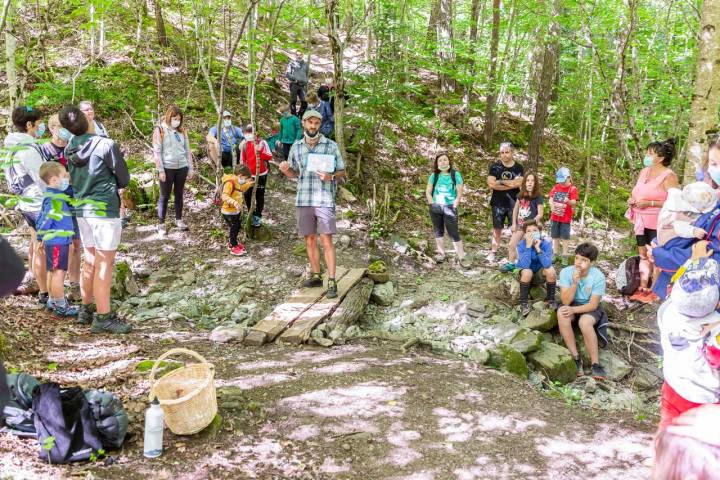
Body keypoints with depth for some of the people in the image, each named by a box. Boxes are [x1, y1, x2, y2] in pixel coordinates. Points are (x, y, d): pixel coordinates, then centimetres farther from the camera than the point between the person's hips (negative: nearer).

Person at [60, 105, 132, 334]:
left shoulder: (69, 150, 5)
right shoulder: (106, 145, -13)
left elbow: (73, 178, 12)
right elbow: (124, 179, -6)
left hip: (82, 209, 7)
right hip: (105, 210, -7)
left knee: (90, 261, 18)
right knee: (104, 265, -2)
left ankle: (85, 309, 27)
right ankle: (103, 318, 2)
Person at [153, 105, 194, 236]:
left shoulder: (182, 131, 10)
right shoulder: (160, 130, -4)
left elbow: (187, 150, 12)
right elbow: (157, 152, -7)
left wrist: (190, 168, 9)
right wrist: (160, 170, -13)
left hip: (182, 167, 4)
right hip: (167, 168, -4)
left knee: (179, 194, 13)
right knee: (164, 196, 3)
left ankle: (179, 220, 27)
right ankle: (161, 224, 10)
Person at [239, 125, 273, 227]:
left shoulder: (262, 142, -11)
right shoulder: (244, 144, 1)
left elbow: (270, 157, -16)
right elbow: (242, 160, 8)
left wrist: (259, 151, -28)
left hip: (261, 174, -3)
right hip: (249, 175, 3)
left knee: (259, 195, 4)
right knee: (247, 195, 2)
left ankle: (258, 216, 17)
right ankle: (251, 214, 21)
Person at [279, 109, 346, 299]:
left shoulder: (331, 145, -2)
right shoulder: (296, 147, 9)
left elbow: (342, 172, 3)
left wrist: (330, 177, -19)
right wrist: (285, 169, -5)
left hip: (324, 200, -4)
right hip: (303, 201, 4)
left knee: (326, 241, -9)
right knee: (310, 240, 10)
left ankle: (331, 283, -8)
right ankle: (316, 276, 22)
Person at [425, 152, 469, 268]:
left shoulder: (455, 175, -4)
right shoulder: (434, 176, 2)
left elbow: (459, 193, -5)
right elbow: (428, 192, 6)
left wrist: (453, 207, -12)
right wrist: (432, 204, -5)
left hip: (449, 207, -3)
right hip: (436, 208, 3)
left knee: (454, 233, -6)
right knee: (438, 231, 12)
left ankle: (462, 257, -2)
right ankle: (441, 254, 25)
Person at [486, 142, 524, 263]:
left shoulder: (518, 168, 2)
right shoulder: (495, 167, 0)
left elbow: (519, 183, -15)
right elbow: (491, 184, -13)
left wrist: (501, 182, -12)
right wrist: (511, 185, -12)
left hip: (514, 203, 0)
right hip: (498, 203, 0)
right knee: (497, 228, 7)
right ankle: (493, 252, 14)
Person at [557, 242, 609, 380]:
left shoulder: (598, 276, -18)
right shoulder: (566, 272, -14)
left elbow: (593, 304, -17)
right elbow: (565, 301, -17)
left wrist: (573, 310, -30)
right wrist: (575, 283, -30)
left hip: (590, 308, -2)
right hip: (572, 306, 2)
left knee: (584, 321, -36)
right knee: (561, 313, -33)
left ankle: (595, 363, -22)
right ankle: (576, 358, -25)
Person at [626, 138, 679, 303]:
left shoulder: (668, 176, -13)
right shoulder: (644, 172, 10)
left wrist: (649, 203, -22)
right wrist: (631, 200, 2)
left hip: (657, 223, -8)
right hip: (641, 221, 8)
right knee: (643, 255, 13)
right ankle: (643, 289, 21)